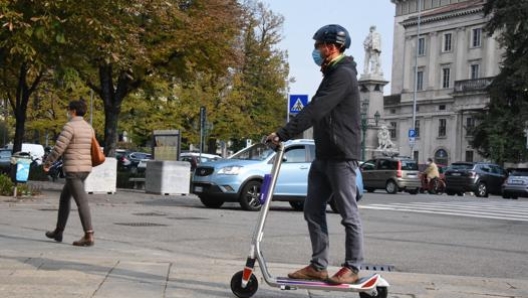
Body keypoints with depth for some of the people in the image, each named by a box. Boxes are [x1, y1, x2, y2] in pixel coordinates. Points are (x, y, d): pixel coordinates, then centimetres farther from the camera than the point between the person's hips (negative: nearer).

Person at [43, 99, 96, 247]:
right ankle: (58, 232, 25)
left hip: (73, 170, -9)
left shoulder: (69, 126, -15)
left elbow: (58, 148, -17)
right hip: (84, 169, 9)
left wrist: (47, 163, -3)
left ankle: (88, 237, -10)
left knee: (81, 203, -9)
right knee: (64, 198, 20)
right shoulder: (88, 128, 13)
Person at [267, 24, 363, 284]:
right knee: (313, 210, 7)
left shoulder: (343, 74, -13)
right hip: (323, 155, 10)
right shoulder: (331, 74, 20)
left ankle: (352, 267, 6)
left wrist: (283, 133, -25)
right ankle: (318, 266, 13)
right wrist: (285, 133, 15)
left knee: (348, 213, -2)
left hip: (342, 155, -10)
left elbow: (315, 110, -23)